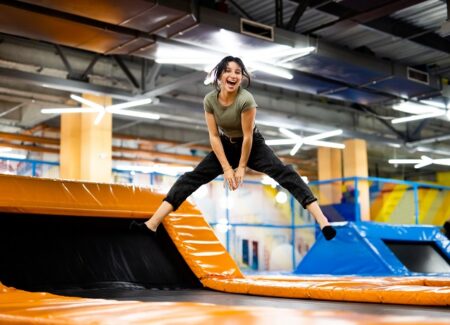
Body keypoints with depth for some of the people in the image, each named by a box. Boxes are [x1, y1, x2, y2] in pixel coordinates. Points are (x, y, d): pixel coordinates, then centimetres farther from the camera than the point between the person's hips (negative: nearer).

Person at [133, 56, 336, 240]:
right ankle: (153, 224, -12)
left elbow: (247, 136, -22)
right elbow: (214, 136, -13)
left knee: (282, 172, -25)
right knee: (192, 177, -8)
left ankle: (321, 219, -34)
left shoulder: (246, 99, -29)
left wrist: (242, 167, -16)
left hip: (252, 145, -3)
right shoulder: (209, 100, -17)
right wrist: (226, 168, -16)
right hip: (225, 146, 4)